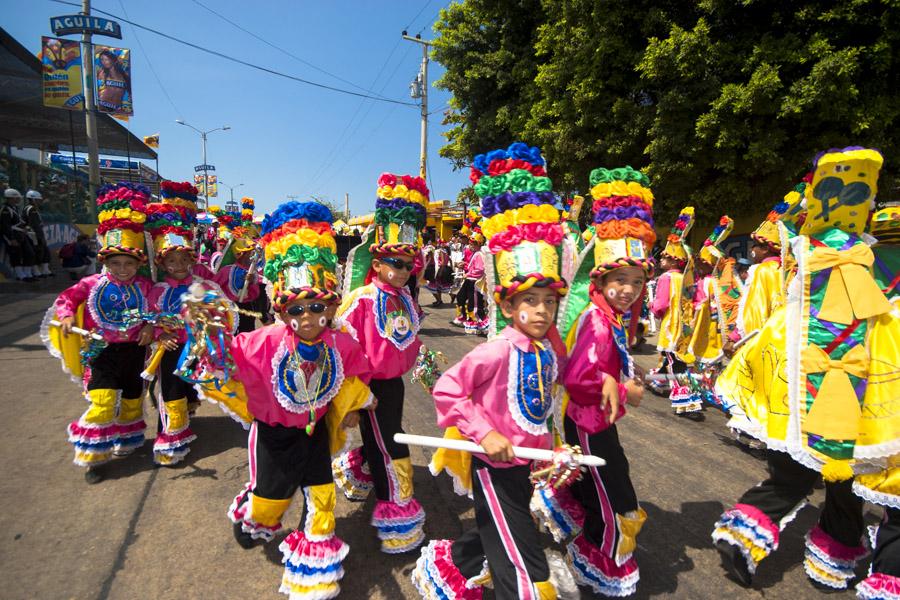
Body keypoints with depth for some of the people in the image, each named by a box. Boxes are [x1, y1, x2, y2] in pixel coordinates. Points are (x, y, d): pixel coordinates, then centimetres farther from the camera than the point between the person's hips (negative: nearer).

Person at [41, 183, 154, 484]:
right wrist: (67, 315, -15)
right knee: (102, 402, -9)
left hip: (135, 350, 2)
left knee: (132, 398, 17)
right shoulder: (94, 284, -4)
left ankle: (126, 441, 42)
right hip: (104, 350, -2)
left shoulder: (144, 285, -3)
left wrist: (151, 325, -18)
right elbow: (67, 297, 3)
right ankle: (93, 455, 9)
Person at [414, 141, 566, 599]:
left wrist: (546, 442, 11)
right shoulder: (498, 351, -26)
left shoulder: (551, 348, -4)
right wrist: (483, 433, -24)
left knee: (497, 539, 28)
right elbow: (446, 390, -23)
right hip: (493, 465, -7)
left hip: (522, 462, 7)